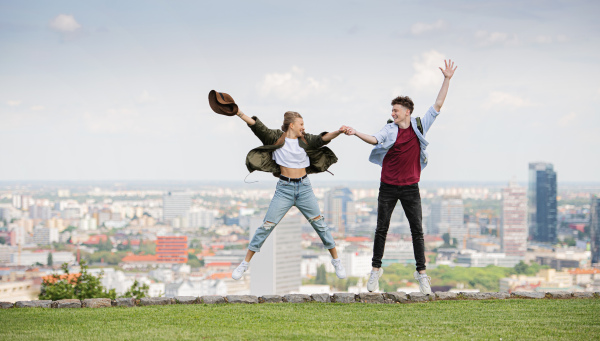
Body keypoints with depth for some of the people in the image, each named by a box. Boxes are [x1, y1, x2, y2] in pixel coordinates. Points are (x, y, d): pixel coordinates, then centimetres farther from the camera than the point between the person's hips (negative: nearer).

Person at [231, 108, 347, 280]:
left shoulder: (305, 140, 4)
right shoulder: (276, 138, -2)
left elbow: (322, 139, -11)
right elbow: (257, 126, -11)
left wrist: (338, 132, -30)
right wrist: (239, 113, -23)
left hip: (304, 187, 2)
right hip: (284, 188, -2)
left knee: (320, 223, 4)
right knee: (267, 225, -4)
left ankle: (336, 261, 18)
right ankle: (245, 263, 5)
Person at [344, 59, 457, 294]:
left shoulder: (420, 127, 0)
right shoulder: (389, 129, -1)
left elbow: (438, 106, 1)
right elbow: (375, 140, -18)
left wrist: (447, 80, -3)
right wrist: (356, 133, -35)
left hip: (410, 187, 0)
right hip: (388, 187, 0)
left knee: (417, 231, 0)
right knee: (381, 229, 4)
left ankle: (421, 273, 7)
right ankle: (376, 270, 15)